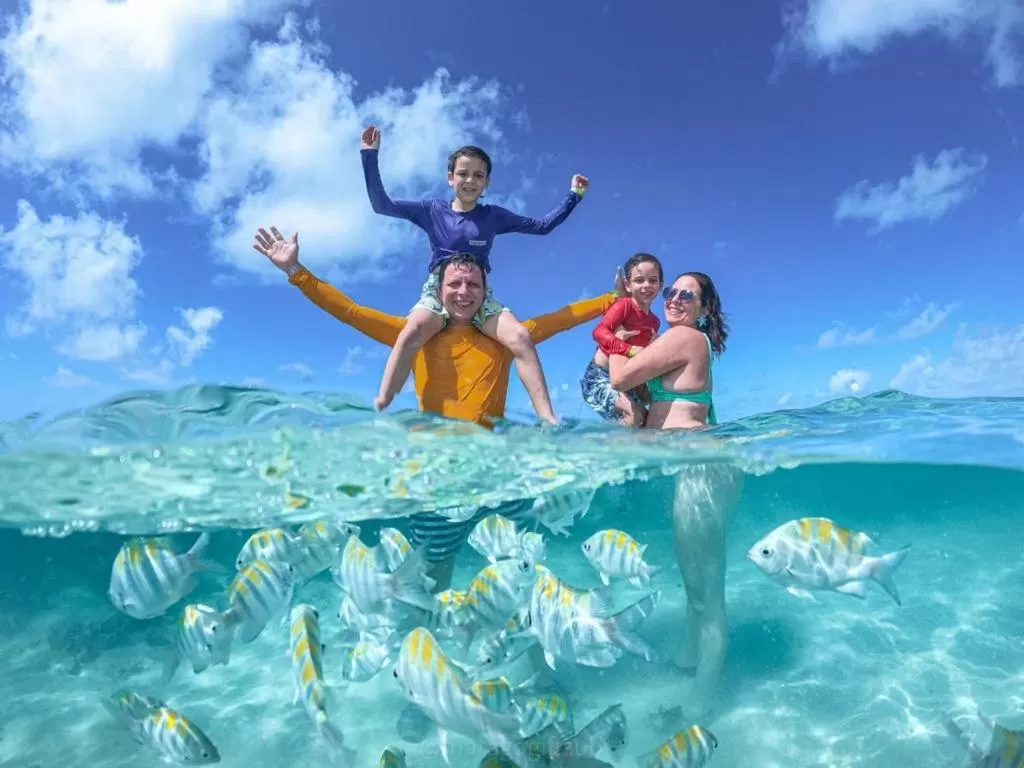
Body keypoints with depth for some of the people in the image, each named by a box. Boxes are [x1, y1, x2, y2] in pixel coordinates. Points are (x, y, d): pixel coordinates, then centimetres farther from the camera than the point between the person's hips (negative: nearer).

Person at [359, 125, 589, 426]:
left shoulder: (494, 215, 13)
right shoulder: (432, 210, 9)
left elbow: (543, 226, 17)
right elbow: (382, 205, 3)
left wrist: (573, 196, 13)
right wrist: (370, 156, -2)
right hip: (437, 290, -1)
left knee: (520, 337, -27)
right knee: (412, 332, -36)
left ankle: (548, 420, -28)